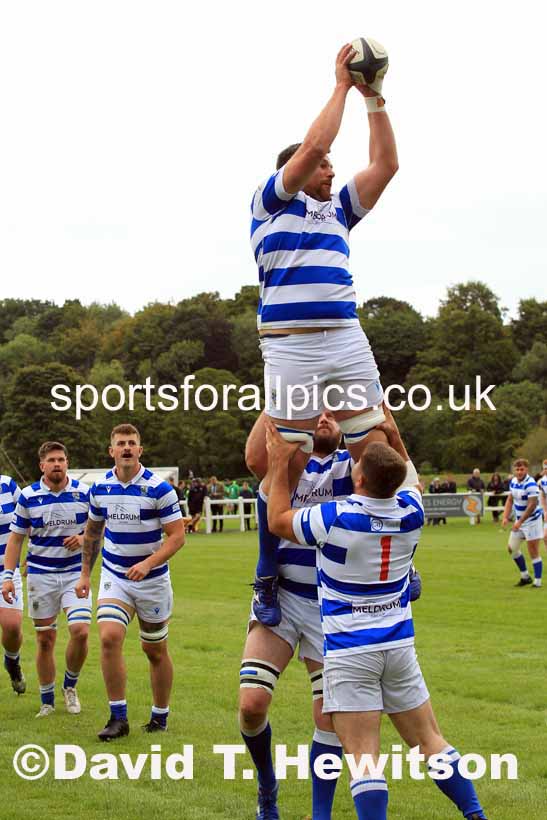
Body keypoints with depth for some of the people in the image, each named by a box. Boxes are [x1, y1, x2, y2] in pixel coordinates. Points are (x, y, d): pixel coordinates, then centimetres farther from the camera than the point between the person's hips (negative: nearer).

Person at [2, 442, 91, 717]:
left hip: (75, 573, 0)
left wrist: (84, 538, -14)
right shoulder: (28, 496, -2)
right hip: (40, 575, 0)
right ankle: (46, 701, 17)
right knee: (45, 639, 4)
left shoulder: (84, 492, -2)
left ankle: (70, 686, 10)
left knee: (80, 631, -15)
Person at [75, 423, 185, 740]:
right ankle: (119, 717, -11)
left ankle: (160, 717, 24)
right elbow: (92, 532, 15)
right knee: (109, 638, -18)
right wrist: (85, 573, 14)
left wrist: (148, 563, -27)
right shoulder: (100, 488, 0)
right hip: (114, 576, 2)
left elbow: (177, 536, -14)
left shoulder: (159, 488, -13)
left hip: (152, 580, -2)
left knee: (155, 651, 7)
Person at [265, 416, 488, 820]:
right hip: (400, 643, 5)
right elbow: (410, 481, 22)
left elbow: (278, 519, 0)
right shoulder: (411, 513, -5)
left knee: (364, 756, -6)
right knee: (430, 741, 14)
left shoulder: (335, 518, -19)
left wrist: (281, 464, 7)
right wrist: (395, 438, 22)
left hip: (349, 648, -5)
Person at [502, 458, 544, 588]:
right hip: (520, 520, 9)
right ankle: (525, 577, 25)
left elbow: (532, 505, -27)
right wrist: (506, 517, 0)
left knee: (533, 552, -6)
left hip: (532, 520, -9)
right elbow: (510, 500, 13)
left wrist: (520, 522, -28)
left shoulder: (530, 484, -22)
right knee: (512, 548, 12)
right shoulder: (513, 481, 3)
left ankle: (537, 582, 2)